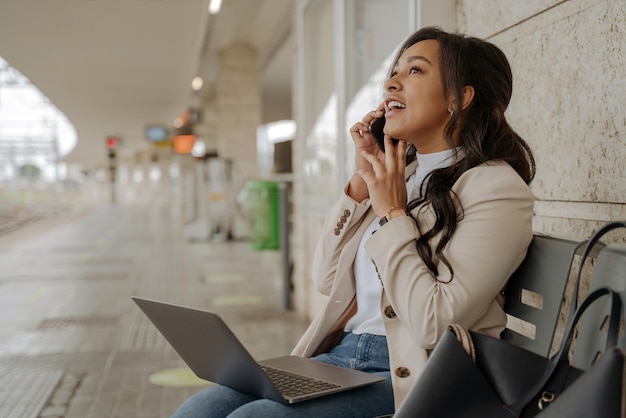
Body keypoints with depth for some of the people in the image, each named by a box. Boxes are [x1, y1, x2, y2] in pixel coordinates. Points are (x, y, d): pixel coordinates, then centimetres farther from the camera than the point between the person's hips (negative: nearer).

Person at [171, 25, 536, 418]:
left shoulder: (495, 186, -8)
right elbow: (328, 279, 12)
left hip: (411, 374, -7)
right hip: (340, 354, 7)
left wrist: (393, 213, -11)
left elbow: (436, 324, -17)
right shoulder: (403, 175, 14)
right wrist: (363, 177, 4)